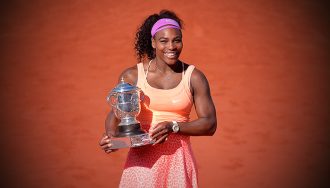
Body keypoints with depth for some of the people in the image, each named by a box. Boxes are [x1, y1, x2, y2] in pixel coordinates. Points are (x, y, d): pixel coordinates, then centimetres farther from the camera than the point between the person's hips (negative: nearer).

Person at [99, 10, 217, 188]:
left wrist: (174, 126, -16)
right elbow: (115, 113, 9)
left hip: (177, 159, 0)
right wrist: (110, 135, -12)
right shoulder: (132, 75, 1)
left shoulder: (194, 77, 0)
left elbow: (210, 124, -2)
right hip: (141, 159, 0)